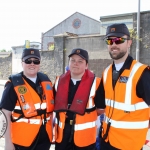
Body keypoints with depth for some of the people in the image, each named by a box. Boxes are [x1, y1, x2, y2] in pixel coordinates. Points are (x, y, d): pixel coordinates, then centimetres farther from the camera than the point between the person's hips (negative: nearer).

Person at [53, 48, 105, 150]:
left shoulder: (95, 83, -14)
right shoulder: (59, 81, 1)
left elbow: (101, 109, -6)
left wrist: (87, 115, -2)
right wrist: (62, 114, 4)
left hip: (85, 135, -4)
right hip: (62, 133, 4)